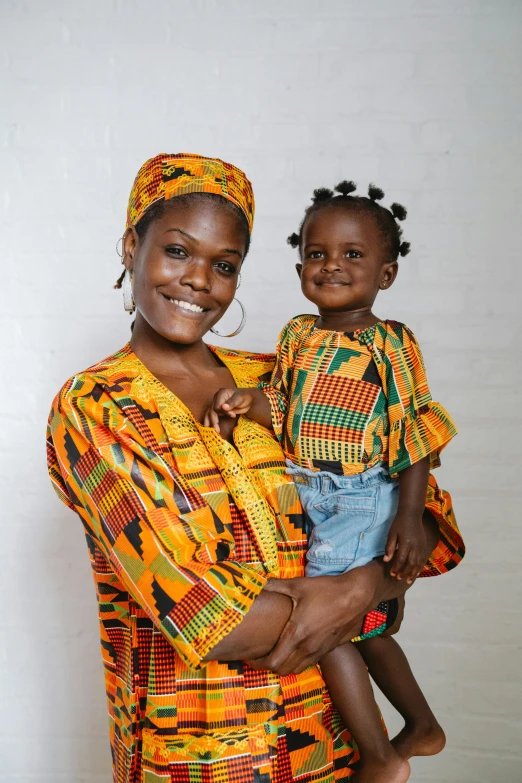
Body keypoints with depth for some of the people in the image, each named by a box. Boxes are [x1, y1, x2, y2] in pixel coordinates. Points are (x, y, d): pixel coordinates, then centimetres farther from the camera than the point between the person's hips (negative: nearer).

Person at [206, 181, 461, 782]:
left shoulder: (391, 344, -11)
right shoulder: (297, 336, 6)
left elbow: (417, 435, -11)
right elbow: (287, 412, 7)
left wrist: (409, 518, -16)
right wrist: (249, 401, -13)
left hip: (363, 501, -6)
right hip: (307, 496, 6)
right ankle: (422, 728, 37)